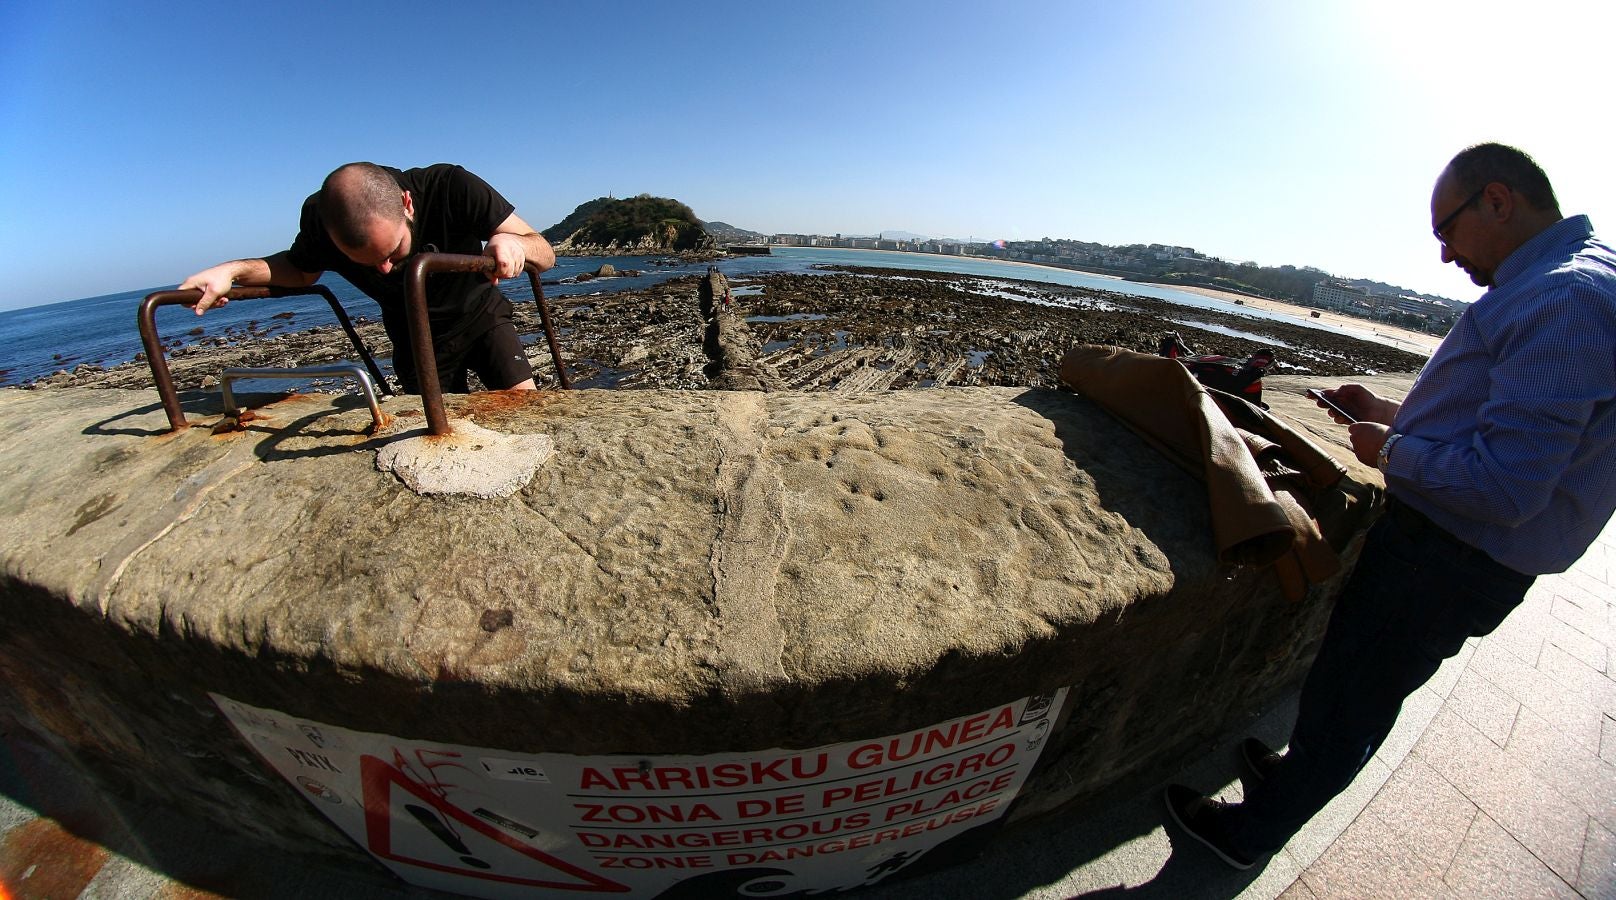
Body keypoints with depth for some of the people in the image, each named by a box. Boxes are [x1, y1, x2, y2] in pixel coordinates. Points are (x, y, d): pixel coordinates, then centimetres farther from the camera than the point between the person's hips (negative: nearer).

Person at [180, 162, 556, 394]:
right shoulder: (321, 219, -19)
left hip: (480, 314, -2)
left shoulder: (450, 187, -29)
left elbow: (546, 254, -28)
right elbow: (302, 269, 3)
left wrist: (513, 243, -50)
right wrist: (234, 270, -16)